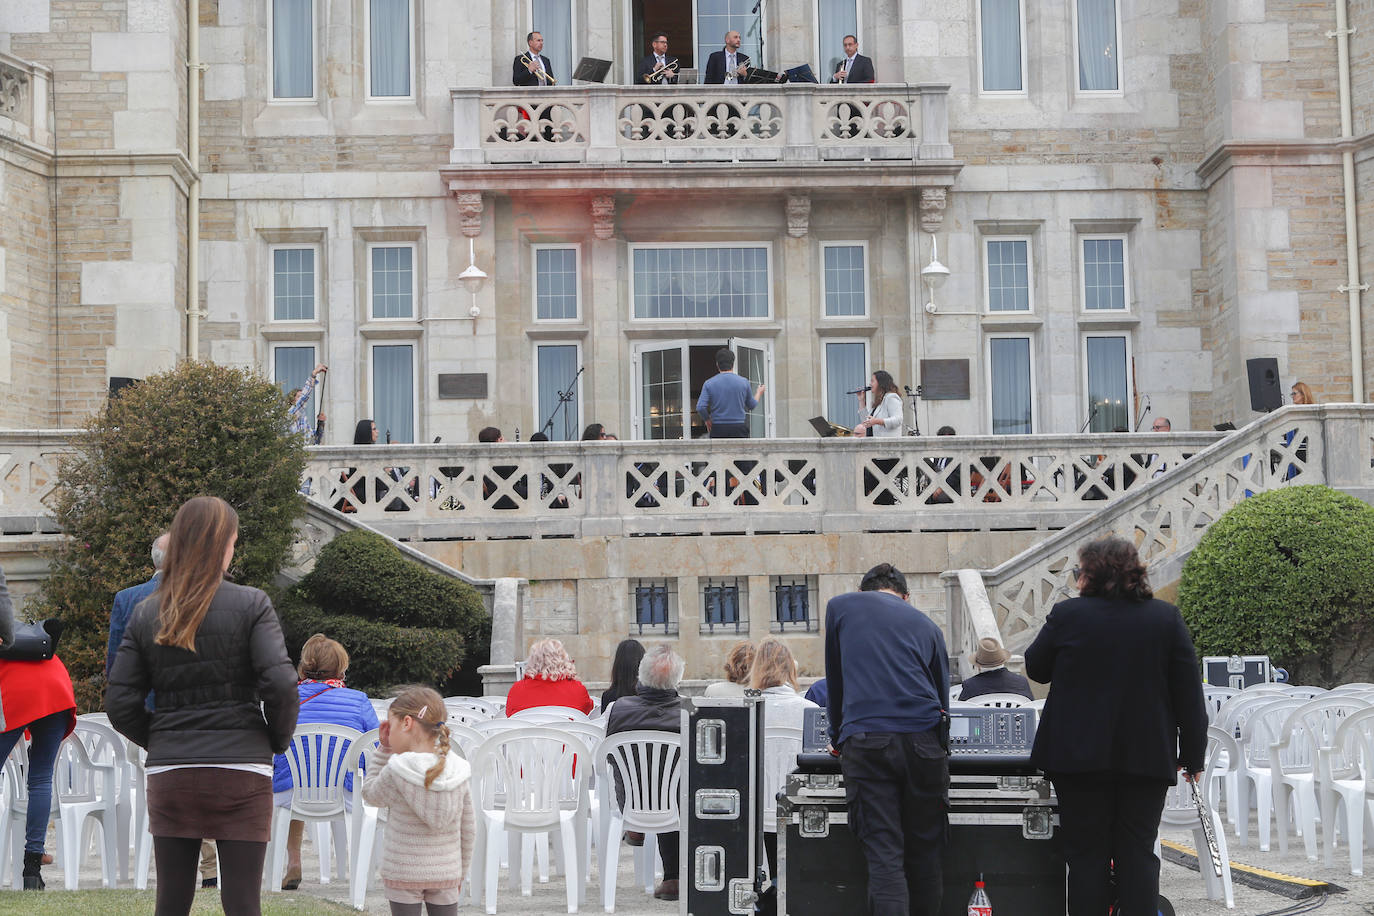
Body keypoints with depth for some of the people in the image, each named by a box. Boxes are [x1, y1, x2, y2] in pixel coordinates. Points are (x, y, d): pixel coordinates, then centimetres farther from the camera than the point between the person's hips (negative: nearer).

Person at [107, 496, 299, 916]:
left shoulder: (146, 614, 7)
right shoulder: (250, 604, -4)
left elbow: (120, 703, 2)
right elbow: (280, 685, -13)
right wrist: (278, 740, 4)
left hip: (169, 775, 3)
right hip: (241, 771, -3)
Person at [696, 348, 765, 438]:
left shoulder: (709, 383, -2)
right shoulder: (743, 382, 0)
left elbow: (700, 407, -9)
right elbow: (752, 405, 13)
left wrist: (707, 420, 10)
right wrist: (758, 393, 33)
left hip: (718, 427, 0)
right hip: (739, 428, 0)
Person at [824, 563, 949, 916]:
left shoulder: (840, 606, 17)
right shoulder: (926, 625, 22)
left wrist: (838, 736, 38)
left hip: (866, 741, -2)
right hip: (923, 741, 2)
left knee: (884, 856, -5)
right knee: (925, 852, 11)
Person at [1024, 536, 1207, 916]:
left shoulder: (1067, 615, -7)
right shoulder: (1167, 617, 0)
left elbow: (1036, 668, 7)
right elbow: (1189, 693, 2)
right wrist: (1193, 753, 8)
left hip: (1080, 756, -2)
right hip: (1148, 757, 2)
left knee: (1087, 854, 5)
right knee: (1138, 853, 7)